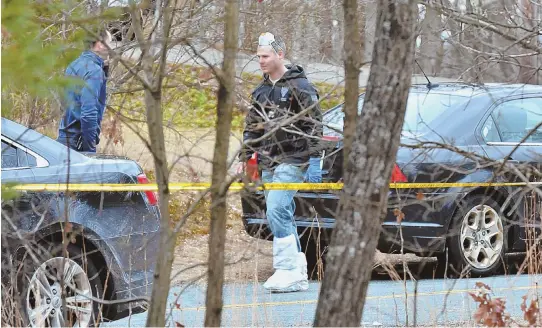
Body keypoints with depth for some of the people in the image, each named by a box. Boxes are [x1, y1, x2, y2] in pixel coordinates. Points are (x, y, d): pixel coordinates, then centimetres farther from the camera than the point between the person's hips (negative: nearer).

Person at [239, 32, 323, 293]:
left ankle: (288, 269, -20)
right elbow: (251, 127, 24)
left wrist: (314, 161, -16)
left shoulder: (299, 86, -6)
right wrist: (245, 158, 17)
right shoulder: (261, 90, 17)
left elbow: (314, 125, -10)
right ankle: (298, 275, 11)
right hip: (268, 164, 8)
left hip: (292, 161, -8)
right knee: (282, 217, 7)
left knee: (277, 211, -20)